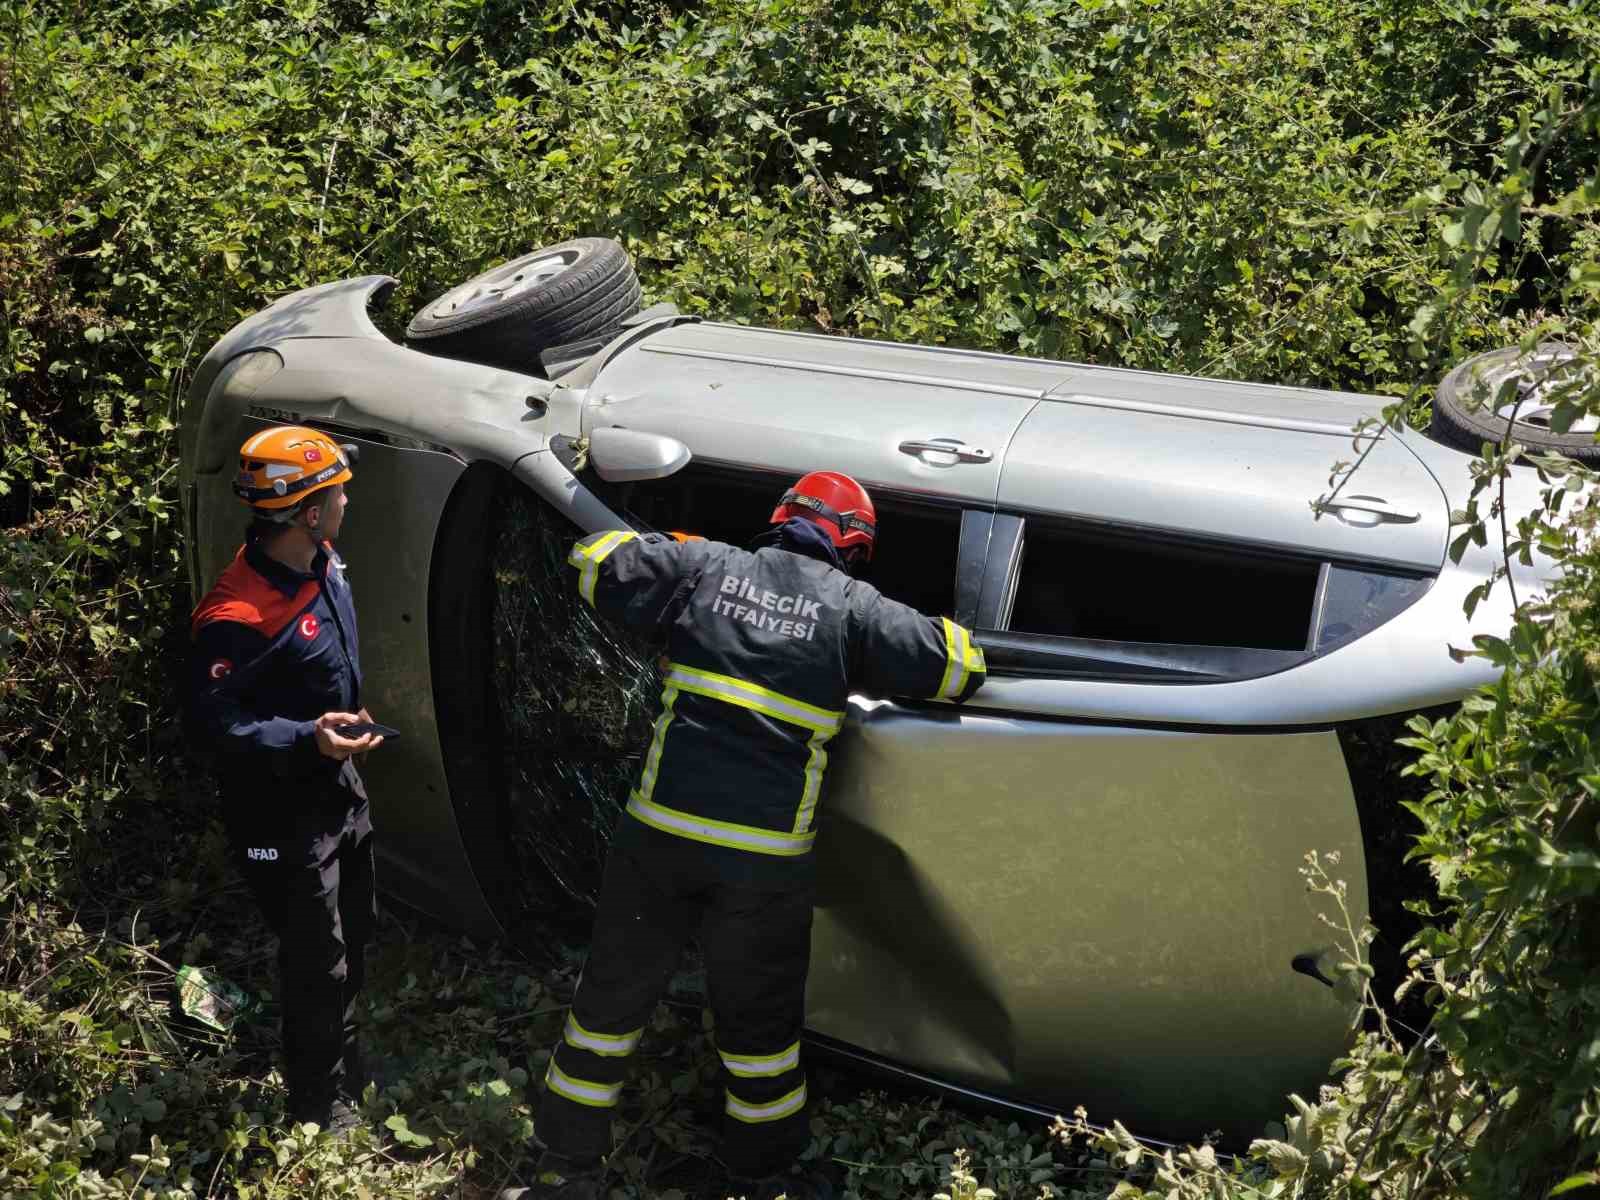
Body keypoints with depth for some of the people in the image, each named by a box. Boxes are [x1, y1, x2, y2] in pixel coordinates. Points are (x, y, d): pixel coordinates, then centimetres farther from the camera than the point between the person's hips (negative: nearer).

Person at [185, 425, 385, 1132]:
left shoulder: (321, 564, -4)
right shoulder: (238, 617, -32)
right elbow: (210, 722, -27)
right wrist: (308, 739, -35)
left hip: (338, 786, 9)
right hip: (283, 814, -9)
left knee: (354, 939, 24)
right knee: (317, 964, 4)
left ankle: (349, 1071, 46)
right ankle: (321, 1111, 25)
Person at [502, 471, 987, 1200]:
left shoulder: (705, 566, 5)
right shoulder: (853, 607, 1)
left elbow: (595, 561, 10)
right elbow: (959, 666, 3)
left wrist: (667, 554, 26)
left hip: (660, 832, 1)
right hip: (767, 859, -1)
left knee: (611, 1001, 16)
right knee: (758, 1024, 17)